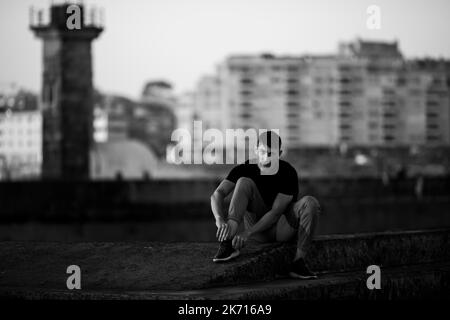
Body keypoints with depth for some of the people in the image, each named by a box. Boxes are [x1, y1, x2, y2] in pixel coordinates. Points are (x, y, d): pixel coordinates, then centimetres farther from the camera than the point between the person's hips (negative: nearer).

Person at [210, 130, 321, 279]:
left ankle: (298, 262, -30)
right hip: (257, 224, 1)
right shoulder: (245, 169, -11)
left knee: (310, 202, -29)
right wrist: (220, 220, -41)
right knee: (244, 182, -22)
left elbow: (276, 212, -22)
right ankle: (228, 242, -33)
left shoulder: (288, 173, -17)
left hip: (283, 227, -1)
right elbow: (218, 194, -20)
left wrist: (248, 233, -33)